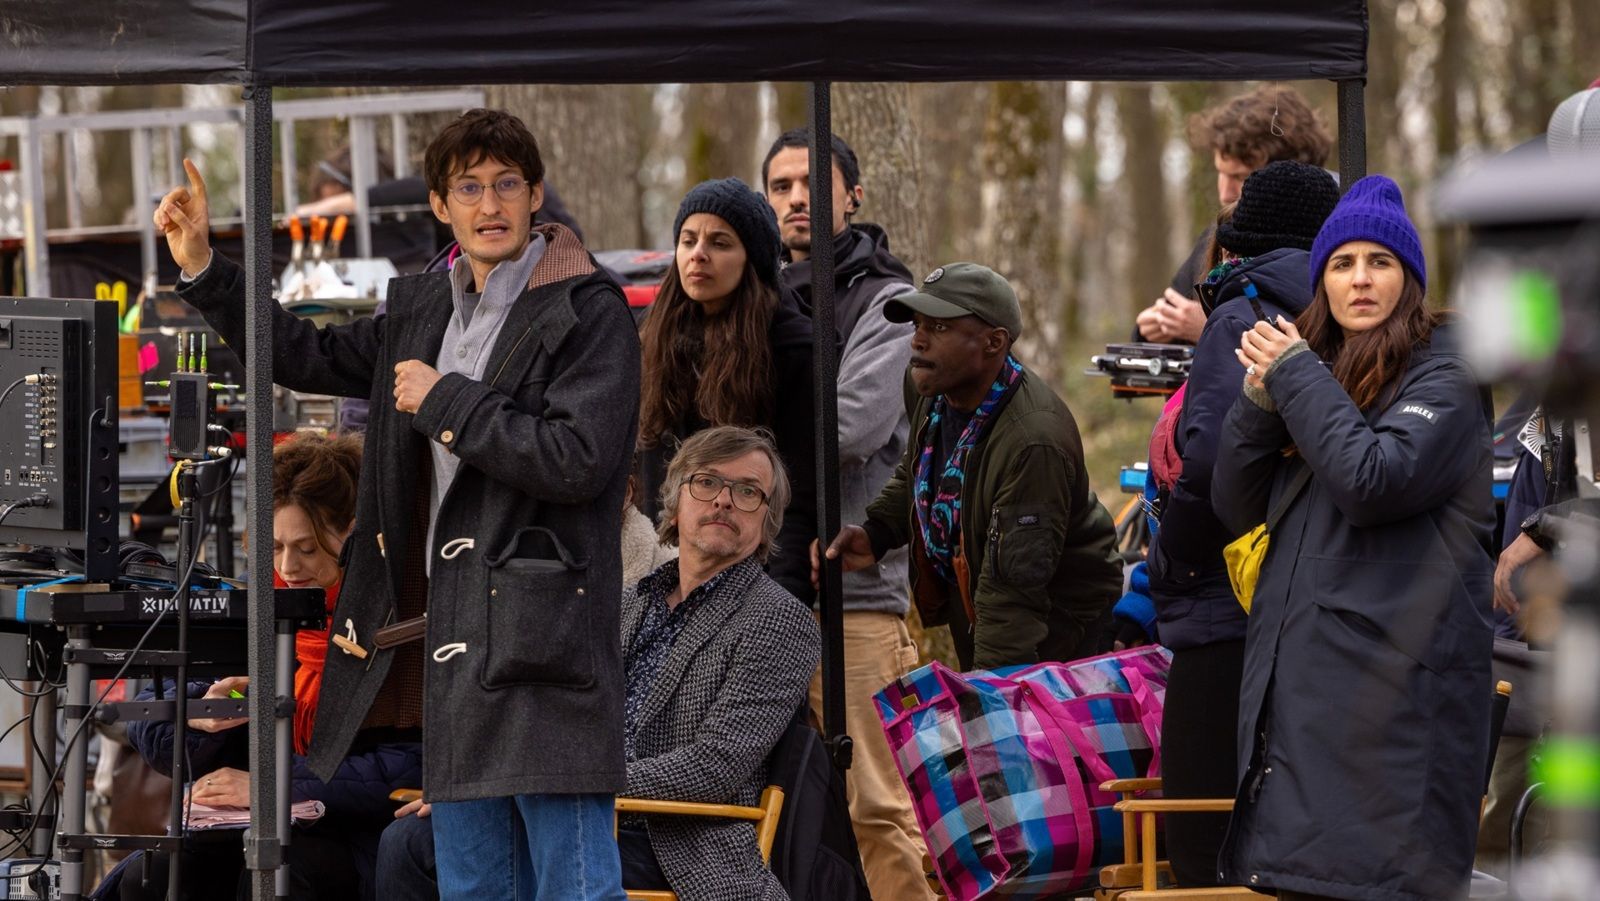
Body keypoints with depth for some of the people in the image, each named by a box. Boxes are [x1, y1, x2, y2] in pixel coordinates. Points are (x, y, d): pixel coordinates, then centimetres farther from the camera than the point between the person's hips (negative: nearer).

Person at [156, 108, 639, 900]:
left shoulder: (588, 312, -7)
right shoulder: (425, 311, 16)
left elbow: (579, 460, -18)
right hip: (452, 631, 8)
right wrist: (201, 266, 20)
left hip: (543, 641, -8)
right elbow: (311, 359, 27)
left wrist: (446, 402, -10)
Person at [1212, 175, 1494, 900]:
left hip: (1391, 674, -7)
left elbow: (1373, 480, -18)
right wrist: (1259, 400, -1)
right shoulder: (1320, 371, 19)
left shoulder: (1444, 374, -2)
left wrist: (1296, 378, -9)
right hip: (1296, 671, 7)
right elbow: (1236, 509, 14)